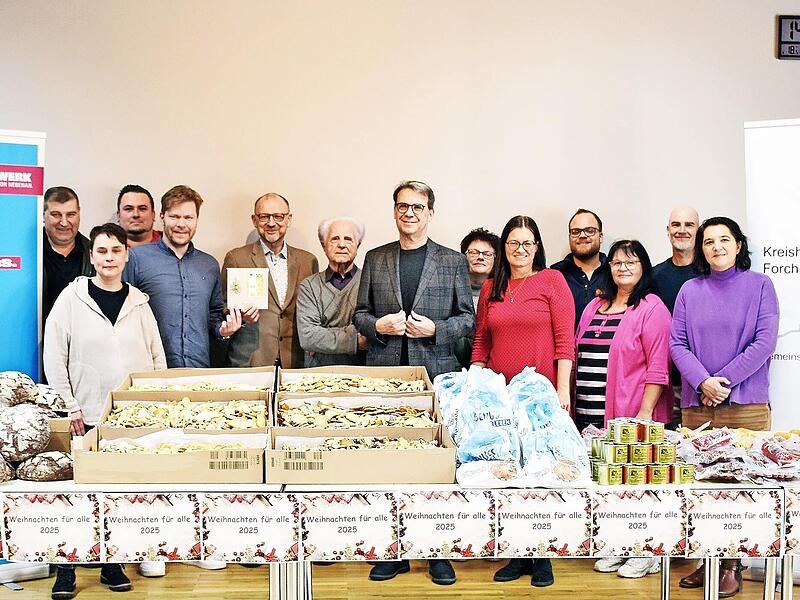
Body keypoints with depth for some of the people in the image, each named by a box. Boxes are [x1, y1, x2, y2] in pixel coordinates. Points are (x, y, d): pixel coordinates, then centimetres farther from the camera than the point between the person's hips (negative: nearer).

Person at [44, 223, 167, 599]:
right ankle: (66, 568, 15)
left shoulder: (138, 301, 7)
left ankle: (112, 564, 21)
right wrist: (71, 407, -5)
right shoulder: (73, 297, -1)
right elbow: (54, 355, -2)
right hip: (90, 414, -2)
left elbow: (158, 357, 10)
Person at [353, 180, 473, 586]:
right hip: (384, 375, 2)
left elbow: (468, 317, 6)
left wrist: (434, 329, -11)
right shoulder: (375, 259, 11)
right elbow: (360, 314, 13)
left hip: (436, 373, -1)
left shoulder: (453, 261, 7)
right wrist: (378, 325, -8)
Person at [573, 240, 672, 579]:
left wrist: (645, 412, -16)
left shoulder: (651, 308, -5)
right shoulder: (595, 307, 15)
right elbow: (579, 357, 19)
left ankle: (647, 552, 14)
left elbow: (658, 367, -11)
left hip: (631, 415, -6)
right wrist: (572, 401, 15)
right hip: (591, 414, 6)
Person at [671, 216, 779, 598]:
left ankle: (732, 566, 10)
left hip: (746, 405, -2)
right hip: (696, 405, 3)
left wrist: (724, 380, -10)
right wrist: (703, 382, -11)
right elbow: (677, 343, 4)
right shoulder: (690, 290, 10)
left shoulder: (759, 285, 4)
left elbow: (765, 342, -4)